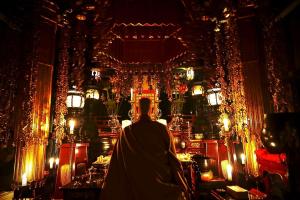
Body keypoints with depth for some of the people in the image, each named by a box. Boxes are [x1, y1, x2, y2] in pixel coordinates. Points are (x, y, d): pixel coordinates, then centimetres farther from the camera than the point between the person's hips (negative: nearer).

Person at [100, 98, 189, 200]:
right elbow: (172, 157, -5)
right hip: (161, 180, 0)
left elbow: (117, 165, -5)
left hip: (137, 181, 1)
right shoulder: (161, 129, -11)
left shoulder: (127, 132, -9)